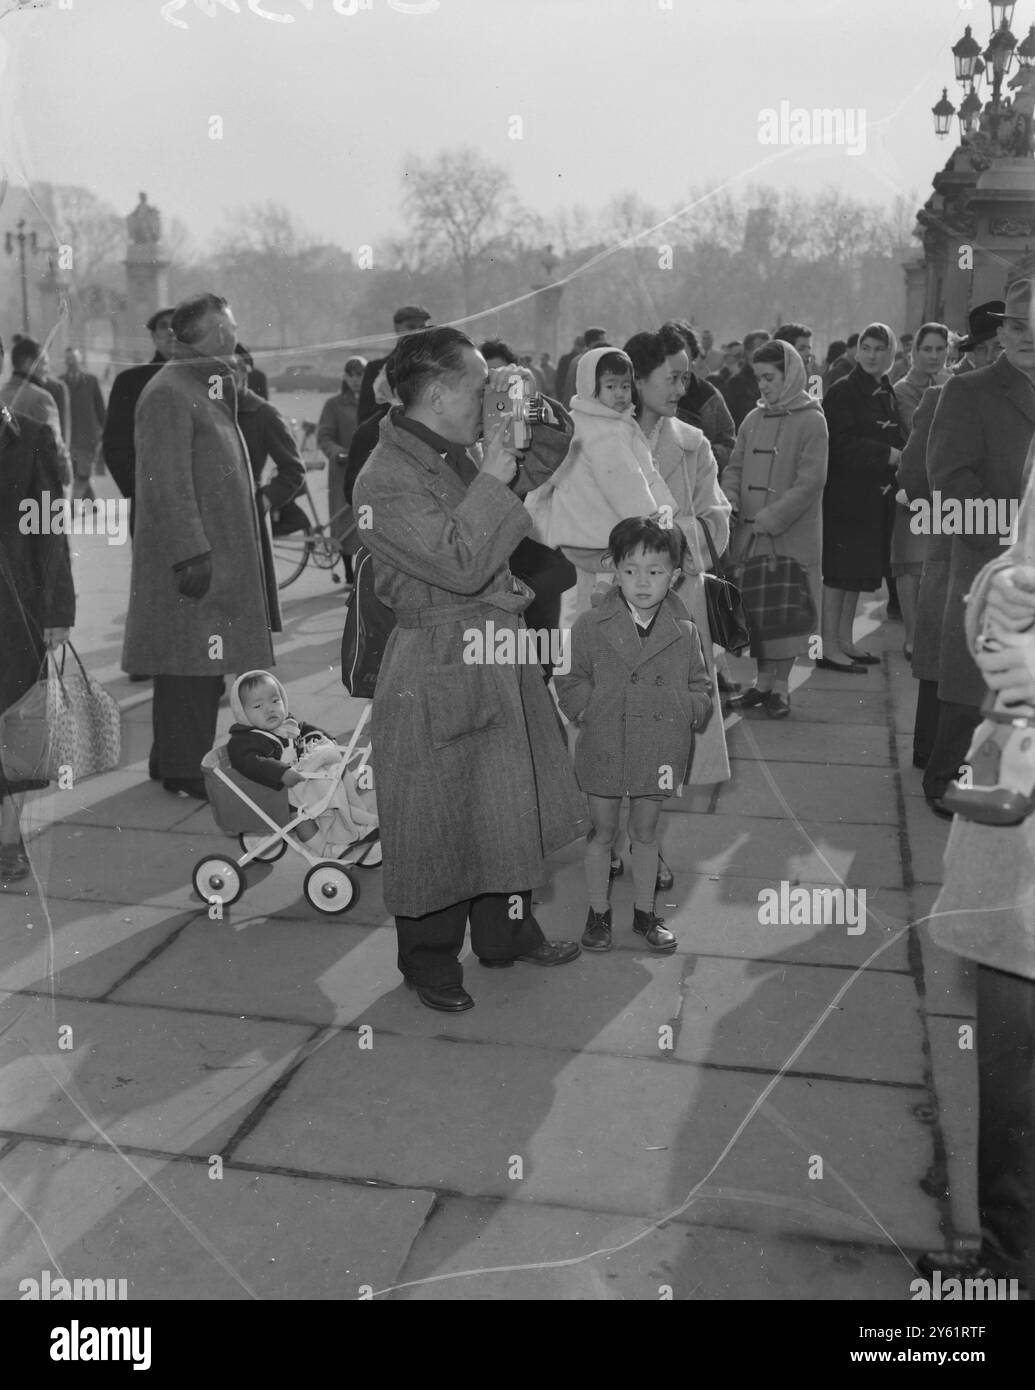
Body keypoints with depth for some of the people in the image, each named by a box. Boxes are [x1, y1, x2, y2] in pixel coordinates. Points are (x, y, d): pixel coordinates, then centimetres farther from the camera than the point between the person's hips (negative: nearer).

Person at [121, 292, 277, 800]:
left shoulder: (207, 388, 18)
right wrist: (191, 552, -22)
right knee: (190, 663, -3)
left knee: (206, 666, 13)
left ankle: (184, 758, 23)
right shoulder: (168, 392, -13)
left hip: (224, 553, 10)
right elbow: (167, 484, -19)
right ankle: (183, 769, 6)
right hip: (194, 562, -10)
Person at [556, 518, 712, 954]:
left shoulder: (684, 632, -1)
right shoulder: (590, 627, -6)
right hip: (604, 749, -1)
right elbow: (569, 682, 0)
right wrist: (593, 712, -11)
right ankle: (598, 913, 27)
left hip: (658, 750, 2)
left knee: (646, 832, 16)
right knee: (603, 832, 11)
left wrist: (686, 713, -7)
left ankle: (645, 912, 31)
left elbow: (700, 687, 9)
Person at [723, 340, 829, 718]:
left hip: (791, 535, -5)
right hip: (750, 535, 5)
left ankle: (780, 687, 11)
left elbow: (809, 482, -12)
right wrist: (729, 501, -6)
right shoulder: (754, 418, 10)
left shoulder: (811, 421, -5)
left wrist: (768, 520, -17)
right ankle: (763, 683, 20)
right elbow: (735, 467, 14)